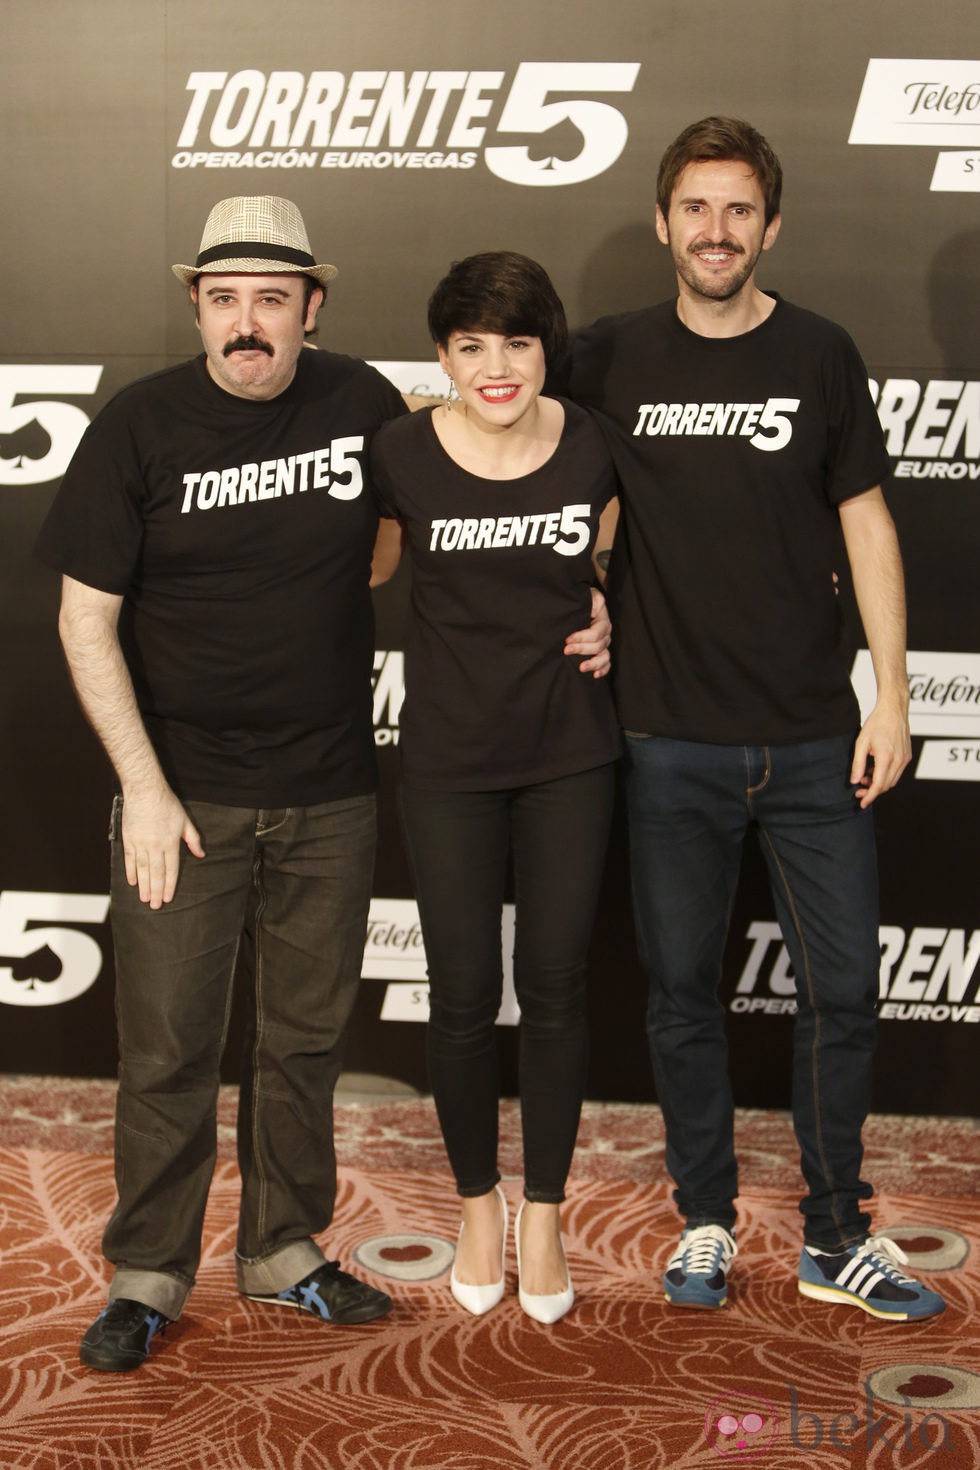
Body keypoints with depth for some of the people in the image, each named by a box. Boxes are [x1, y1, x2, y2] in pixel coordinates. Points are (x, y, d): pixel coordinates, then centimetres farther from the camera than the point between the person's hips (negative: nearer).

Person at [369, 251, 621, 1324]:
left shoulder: (591, 450, -6)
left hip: (569, 756, 1)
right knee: (462, 994, 6)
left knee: (555, 988, 6)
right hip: (449, 761, 0)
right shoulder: (402, 454, -9)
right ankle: (477, 1204, 29)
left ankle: (544, 1216, 25)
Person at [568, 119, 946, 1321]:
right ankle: (705, 1222, 26)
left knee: (841, 990, 5)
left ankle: (835, 1239, 21)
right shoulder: (611, 360, 2)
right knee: (681, 990, 9)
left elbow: (865, 527, 4)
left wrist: (891, 692, -2)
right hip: (671, 740, 0)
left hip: (811, 740, 0)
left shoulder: (820, 356, 2)